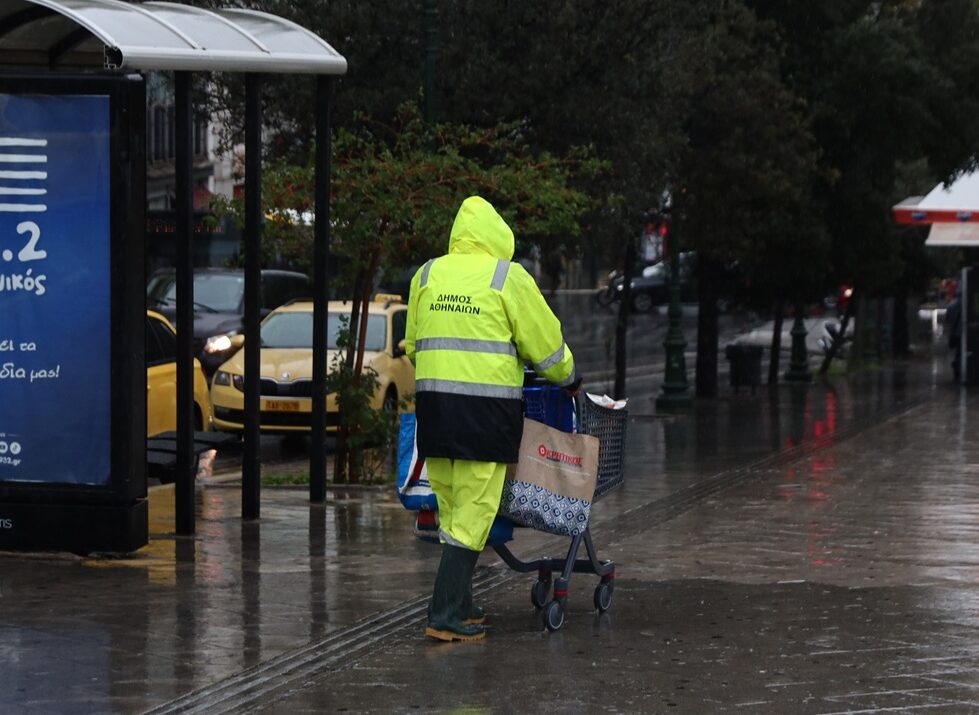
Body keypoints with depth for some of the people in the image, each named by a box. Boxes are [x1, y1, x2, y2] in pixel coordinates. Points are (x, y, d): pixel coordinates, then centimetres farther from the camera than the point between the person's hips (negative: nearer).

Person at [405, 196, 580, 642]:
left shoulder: (427, 275, 11)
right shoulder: (507, 277, -3)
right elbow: (544, 341, 2)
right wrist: (568, 377, 19)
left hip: (433, 400, 5)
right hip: (487, 402, -5)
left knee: (451, 508, 15)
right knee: (474, 510, -3)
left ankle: (458, 604, 21)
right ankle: (446, 615, -8)